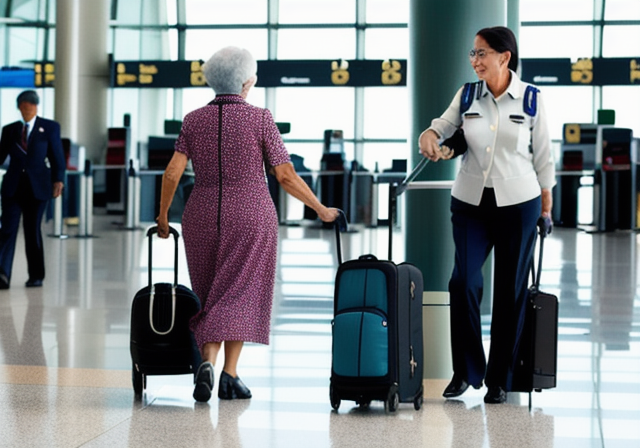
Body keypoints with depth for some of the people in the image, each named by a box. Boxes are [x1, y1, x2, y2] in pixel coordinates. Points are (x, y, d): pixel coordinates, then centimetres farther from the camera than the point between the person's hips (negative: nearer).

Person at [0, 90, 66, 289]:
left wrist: (58, 180, -9)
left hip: (37, 187, -1)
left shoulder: (50, 127, 7)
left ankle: (36, 276, 16)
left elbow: (57, 156, 3)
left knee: (33, 230, 3)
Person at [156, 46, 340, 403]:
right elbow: (285, 176, -8)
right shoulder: (260, 119, -5)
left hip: (203, 216, 3)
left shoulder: (194, 120, 4)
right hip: (251, 217, -3)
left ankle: (207, 361, -7)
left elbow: (173, 172, -3)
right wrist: (321, 209, 2)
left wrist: (163, 215, 8)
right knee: (241, 292, 2)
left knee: (210, 294, 12)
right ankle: (230, 374, -5)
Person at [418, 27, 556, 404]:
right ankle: (466, 370, 4)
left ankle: (500, 379, 15)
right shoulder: (467, 96, 2)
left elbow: (543, 155, 2)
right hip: (470, 201, 2)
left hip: (518, 202, -2)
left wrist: (546, 203, 3)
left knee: (510, 291, 4)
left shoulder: (531, 99, -4)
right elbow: (443, 126, 15)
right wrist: (430, 137, -8)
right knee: (463, 281, -11)